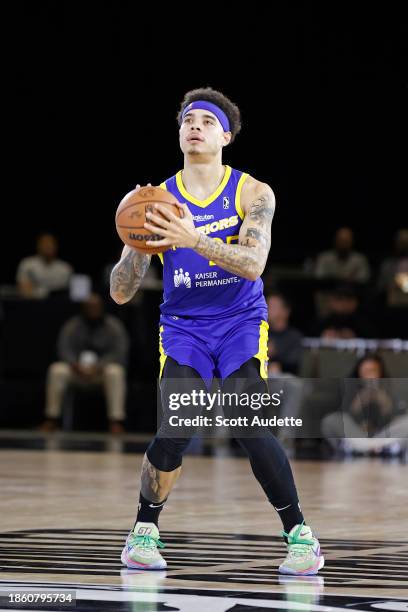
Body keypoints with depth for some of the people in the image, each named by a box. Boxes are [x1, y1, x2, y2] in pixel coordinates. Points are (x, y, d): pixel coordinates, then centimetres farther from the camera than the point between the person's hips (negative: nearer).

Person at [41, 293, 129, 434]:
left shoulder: (113, 326, -3)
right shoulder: (72, 326, 2)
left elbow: (119, 353, -14)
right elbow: (64, 350, -7)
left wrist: (98, 367, -30)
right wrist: (76, 366, -29)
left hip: (103, 369, -2)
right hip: (77, 370, 2)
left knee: (115, 372, -36)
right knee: (56, 370, -28)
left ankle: (116, 422, -40)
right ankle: (51, 419, -25)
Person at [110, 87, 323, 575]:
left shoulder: (252, 193, -4)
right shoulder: (158, 201, 0)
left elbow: (253, 263, -22)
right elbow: (120, 293, -2)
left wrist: (194, 239, -35)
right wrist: (139, 246, -22)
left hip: (241, 324, -1)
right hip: (182, 327, 1)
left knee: (251, 431, -17)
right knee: (175, 431, -18)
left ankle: (298, 534, 1)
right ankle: (144, 531, 4)